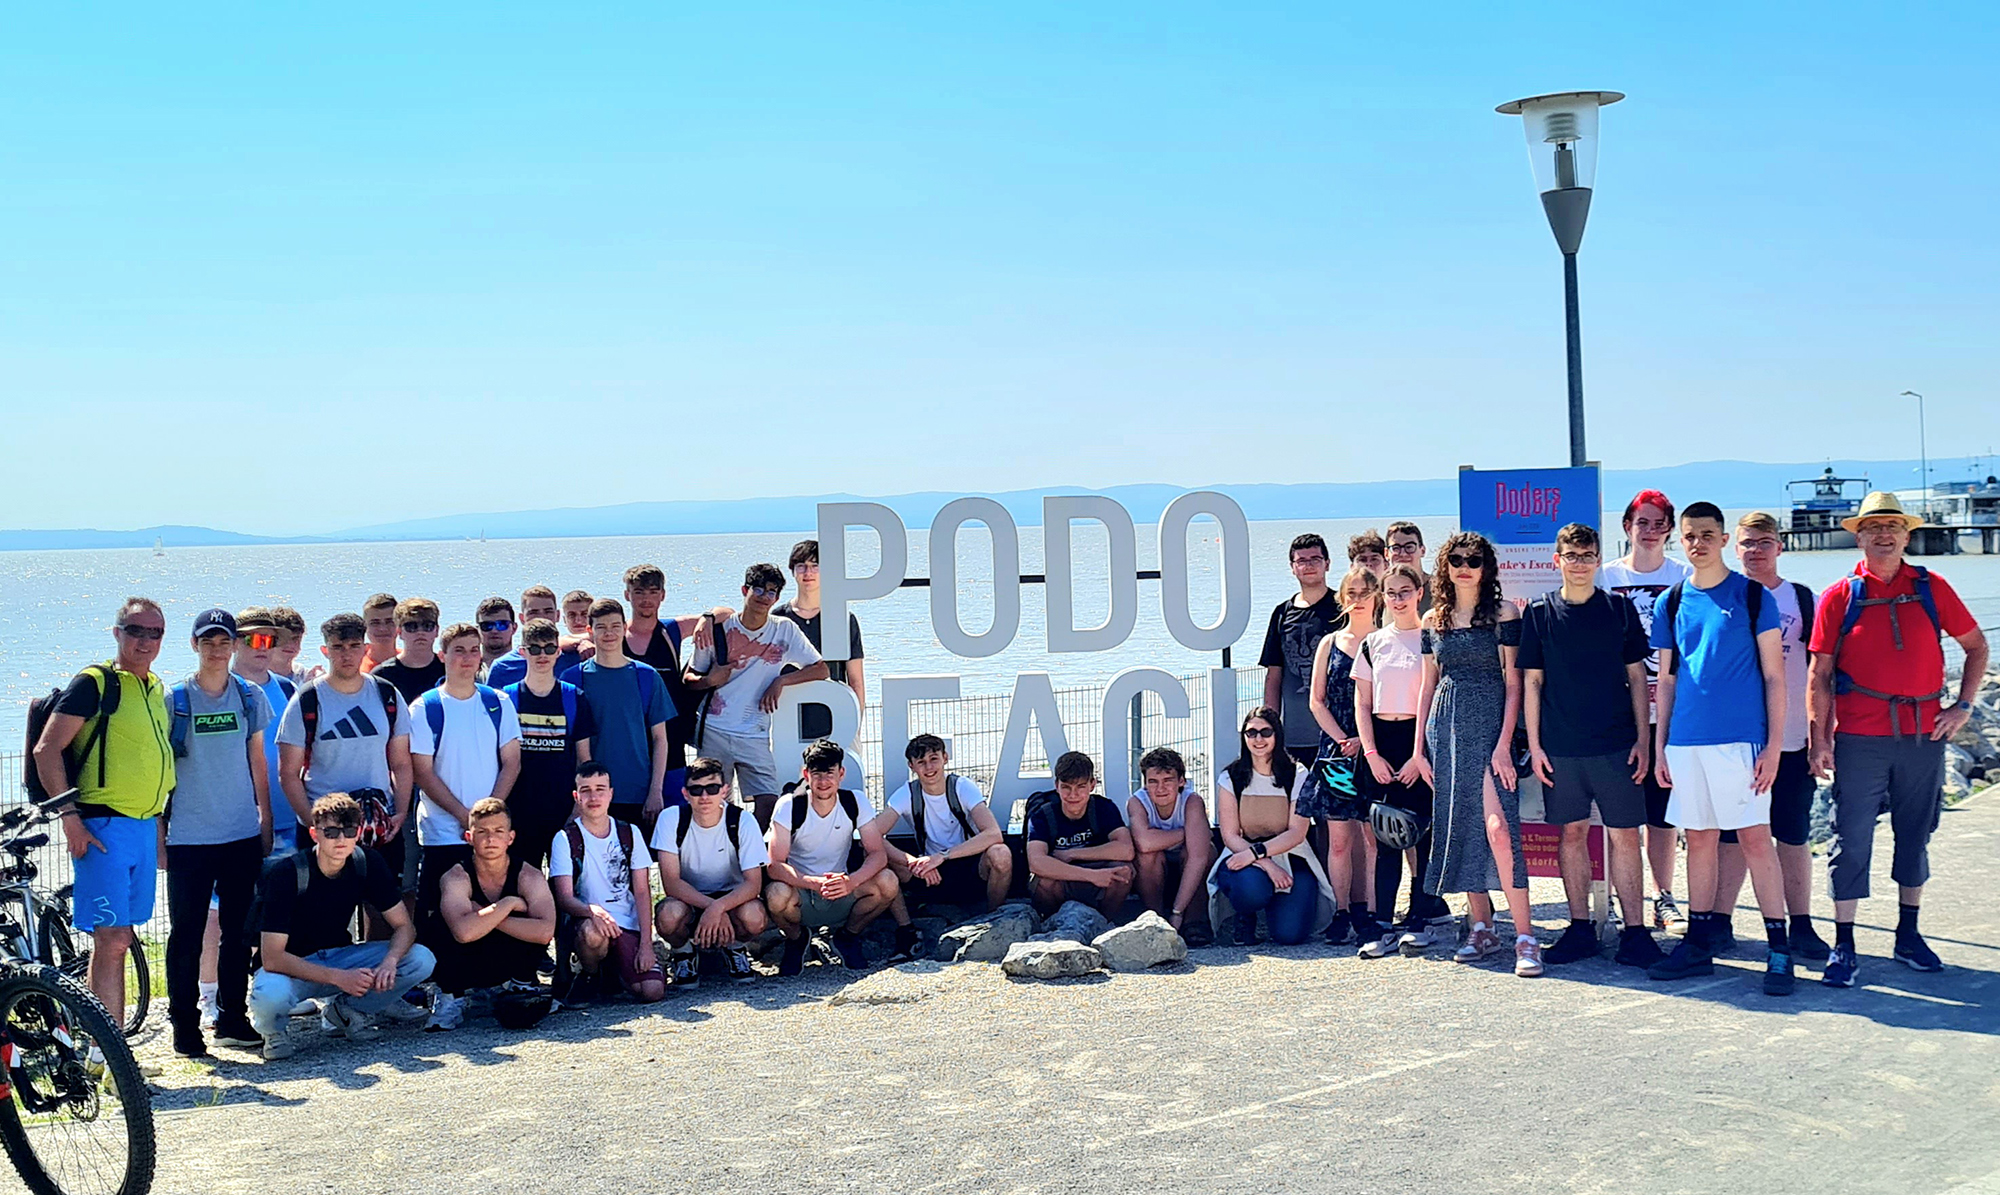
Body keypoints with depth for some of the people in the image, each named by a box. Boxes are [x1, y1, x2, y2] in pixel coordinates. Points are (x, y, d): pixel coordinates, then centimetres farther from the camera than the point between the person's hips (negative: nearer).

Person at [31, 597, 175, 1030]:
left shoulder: (157, 689, 14)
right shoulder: (94, 683, -8)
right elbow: (47, 750, -12)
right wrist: (69, 817, -16)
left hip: (145, 828, 7)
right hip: (102, 827, -7)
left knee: (116, 940, 12)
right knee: (112, 939, -10)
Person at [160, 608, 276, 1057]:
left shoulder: (250, 696, 7)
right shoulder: (174, 700, -1)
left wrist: (266, 820, 10)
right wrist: (158, 831, -1)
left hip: (242, 834, 3)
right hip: (189, 836, -3)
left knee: (238, 931, 9)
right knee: (186, 934, 0)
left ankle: (232, 1019, 20)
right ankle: (185, 1025, 9)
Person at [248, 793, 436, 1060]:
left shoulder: (367, 863, -9)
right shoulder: (286, 874, -23)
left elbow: (404, 925, -5)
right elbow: (273, 958, -26)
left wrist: (390, 962, -28)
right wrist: (339, 977, -34)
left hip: (338, 956, 5)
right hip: (291, 967, -5)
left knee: (421, 960, -17)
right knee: (271, 996, -41)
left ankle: (342, 1010, 5)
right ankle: (271, 1027, -2)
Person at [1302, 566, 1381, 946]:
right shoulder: (1329, 644, 11)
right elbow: (1318, 701, 8)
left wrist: (1365, 740, -11)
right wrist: (1341, 740, -4)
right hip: (1336, 748, 2)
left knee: (1372, 836, 0)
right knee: (1339, 836, 1)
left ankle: (1364, 910, 6)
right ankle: (1341, 912, 6)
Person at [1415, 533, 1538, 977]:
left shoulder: (1503, 613, -1)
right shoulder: (1433, 620, 12)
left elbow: (1513, 682, -5)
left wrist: (1504, 743, -13)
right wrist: (1420, 747, 11)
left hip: (1489, 725, -5)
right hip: (1446, 727, 5)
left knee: (1498, 827, -16)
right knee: (1459, 827, 6)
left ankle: (1525, 937, -14)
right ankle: (1482, 928, 17)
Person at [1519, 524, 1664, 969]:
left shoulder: (1619, 608, 5)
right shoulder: (1539, 612, 5)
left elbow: (1636, 676, 7)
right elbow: (1531, 682, 7)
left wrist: (1643, 738, 1)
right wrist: (1534, 745, 1)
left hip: (1616, 744, -1)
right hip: (1560, 746, 1)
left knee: (1624, 834, -2)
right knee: (1572, 832, 6)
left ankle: (1634, 933, 3)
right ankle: (1580, 929, 15)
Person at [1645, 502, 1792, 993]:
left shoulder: (1752, 596, -1)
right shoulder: (1671, 602, 11)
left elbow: (1773, 676, -2)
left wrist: (1774, 746, -8)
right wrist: (1660, 744, 10)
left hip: (1740, 739, -4)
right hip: (1687, 741, 4)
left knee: (1755, 838, -5)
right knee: (1700, 840, 10)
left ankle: (1779, 951, -1)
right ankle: (1698, 945, 17)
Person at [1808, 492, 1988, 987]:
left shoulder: (1931, 589, 5)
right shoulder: (1838, 597, 1)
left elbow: (1976, 647, 14)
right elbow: (1820, 675, 1)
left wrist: (1961, 706, 4)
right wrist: (1820, 739, -4)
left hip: (1924, 735, 2)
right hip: (1860, 738, -2)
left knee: (1915, 836, 13)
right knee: (1851, 839, -4)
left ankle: (1908, 936, 27)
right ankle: (1844, 947, 2)